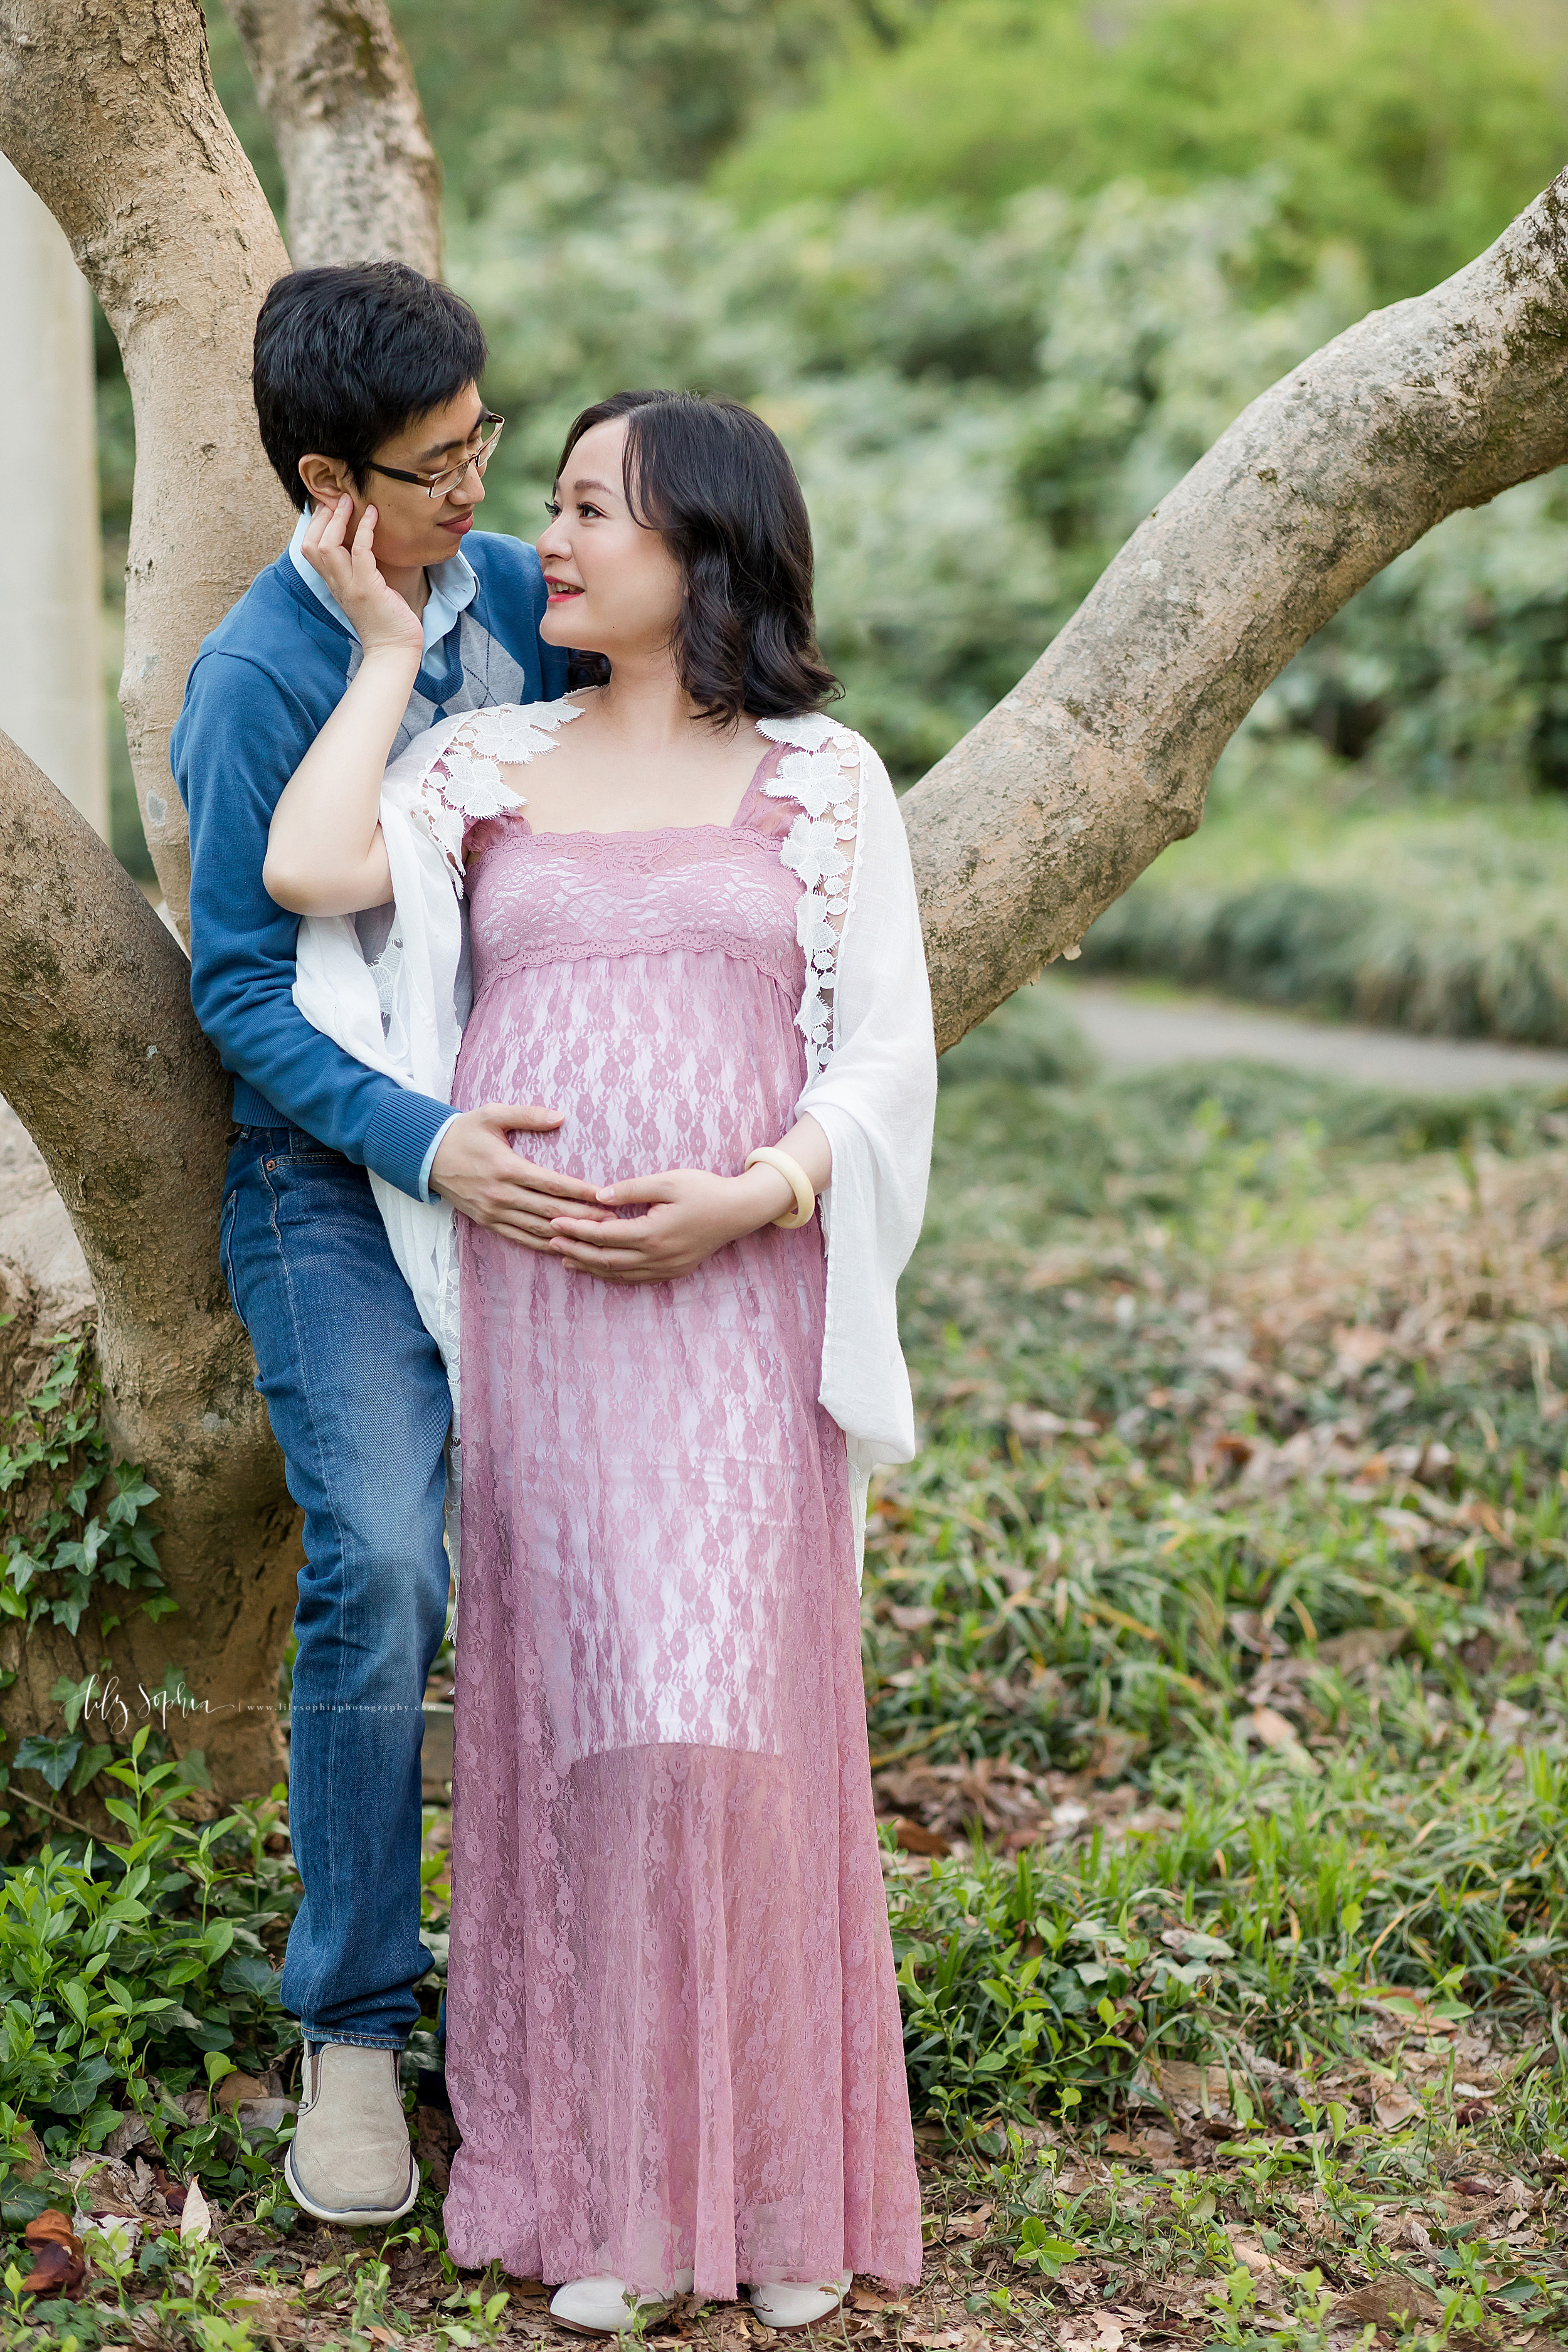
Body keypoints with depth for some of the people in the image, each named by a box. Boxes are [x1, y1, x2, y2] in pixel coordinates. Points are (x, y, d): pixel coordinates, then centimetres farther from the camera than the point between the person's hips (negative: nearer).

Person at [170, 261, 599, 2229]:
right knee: (381, 1567, -19)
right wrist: (418, 1138, -23)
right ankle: (352, 2031, -4)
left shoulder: (518, 595, 5)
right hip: (336, 1181, -5)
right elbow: (243, 990, -11)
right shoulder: (256, 680, -11)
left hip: (527, 1156, 5)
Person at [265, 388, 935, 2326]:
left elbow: (886, 1055, 3)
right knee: (566, 1708, 1)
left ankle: (773, 2180, 9)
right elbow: (308, 871, -6)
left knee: (732, 1707, -5)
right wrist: (387, 646, 4)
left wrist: (747, 1199, -13)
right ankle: (594, 2184, 11)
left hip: (738, 1301, -2)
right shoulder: (492, 761, 12)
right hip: (531, 1303, 2)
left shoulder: (823, 778, 7)